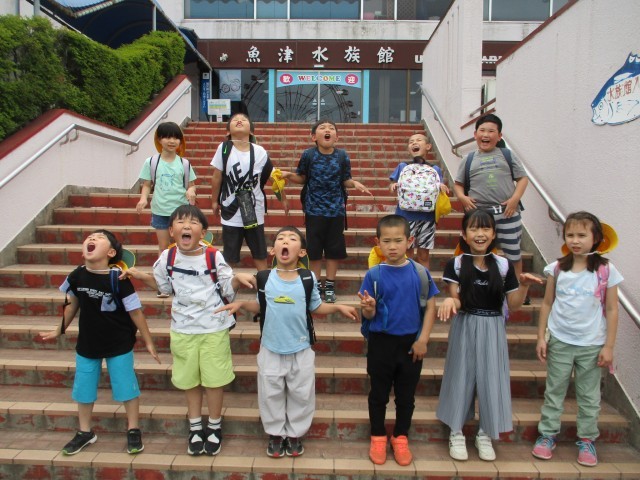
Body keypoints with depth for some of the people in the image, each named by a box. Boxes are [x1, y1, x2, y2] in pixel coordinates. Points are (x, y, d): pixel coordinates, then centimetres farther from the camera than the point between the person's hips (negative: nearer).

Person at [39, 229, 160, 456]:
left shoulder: (118, 279, -21)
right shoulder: (77, 276, -9)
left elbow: (135, 311, -15)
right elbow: (72, 304, 10)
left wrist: (148, 342, -11)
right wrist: (59, 331, 20)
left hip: (119, 345, -4)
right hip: (87, 344, 5)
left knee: (125, 386, 6)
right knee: (83, 388, 15)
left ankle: (133, 430, 25)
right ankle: (85, 432, 36)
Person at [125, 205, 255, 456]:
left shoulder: (214, 256, -13)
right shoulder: (167, 257, -5)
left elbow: (227, 289, -5)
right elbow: (163, 286, 12)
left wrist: (237, 278, -25)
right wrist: (141, 276, 0)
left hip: (214, 328, -3)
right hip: (182, 329, 3)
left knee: (213, 379, 7)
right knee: (189, 379, 15)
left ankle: (215, 426, 28)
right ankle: (195, 427, 34)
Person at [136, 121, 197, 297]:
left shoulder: (184, 163, 0)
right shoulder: (151, 162, -2)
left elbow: (191, 184, 5)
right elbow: (147, 185, 2)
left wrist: (191, 190, -17)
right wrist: (143, 198, -16)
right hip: (160, 211, 0)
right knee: (163, 249, 10)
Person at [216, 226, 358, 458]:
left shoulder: (308, 278, -8)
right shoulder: (265, 278, -6)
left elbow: (316, 307, 2)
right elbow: (260, 306, 6)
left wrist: (337, 307, -11)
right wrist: (240, 304, -8)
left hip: (301, 349, 0)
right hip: (271, 349, 1)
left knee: (300, 395, 13)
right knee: (271, 394, 14)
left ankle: (295, 434, 34)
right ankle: (275, 434, 34)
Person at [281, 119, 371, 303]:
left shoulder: (342, 156, -3)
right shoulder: (308, 155, -6)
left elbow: (345, 180, 4)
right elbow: (302, 178, 4)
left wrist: (355, 183, -16)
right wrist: (288, 175, -14)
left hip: (336, 210, 1)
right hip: (314, 210, -1)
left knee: (334, 249, 8)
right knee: (314, 249, 7)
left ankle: (330, 285, 23)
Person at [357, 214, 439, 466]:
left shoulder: (420, 272, -7)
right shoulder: (374, 274, -10)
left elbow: (431, 307, -2)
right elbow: (369, 316, -6)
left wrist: (423, 339, -7)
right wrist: (369, 309, -29)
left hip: (411, 343, 1)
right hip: (381, 342, -1)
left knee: (406, 396, 16)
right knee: (379, 394, 14)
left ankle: (401, 437, 35)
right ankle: (378, 437, 34)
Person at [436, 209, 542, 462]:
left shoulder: (504, 265, -1)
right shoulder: (455, 264, -6)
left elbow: (513, 305, 4)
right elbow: (457, 302, -9)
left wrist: (524, 285, -13)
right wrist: (449, 301, -32)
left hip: (493, 330, 2)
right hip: (465, 328, -1)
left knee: (491, 379, 7)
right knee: (461, 377, 7)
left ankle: (485, 434, 27)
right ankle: (456, 433, 24)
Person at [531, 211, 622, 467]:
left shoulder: (606, 271, -7)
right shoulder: (557, 268, -3)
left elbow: (611, 310, -3)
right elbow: (547, 304, 3)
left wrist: (609, 346, -4)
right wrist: (541, 337, 1)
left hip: (592, 344, -1)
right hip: (559, 341, 1)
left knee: (589, 395, 12)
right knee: (554, 391, 12)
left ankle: (587, 439, 28)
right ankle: (547, 434, 24)